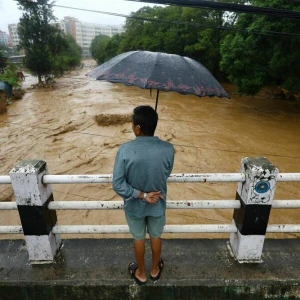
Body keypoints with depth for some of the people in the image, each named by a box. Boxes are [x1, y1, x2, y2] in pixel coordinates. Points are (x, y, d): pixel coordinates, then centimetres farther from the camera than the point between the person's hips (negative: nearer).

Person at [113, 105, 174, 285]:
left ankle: (141, 273, 48)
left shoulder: (125, 150, -26)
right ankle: (155, 270, 51)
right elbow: (166, 174, -3)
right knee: (156, 236, 27)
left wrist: (141, 195, -15)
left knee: (138, 238, 25)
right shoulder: (168, 149, -21)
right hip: (158, 204, 1)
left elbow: (117, 185, -24)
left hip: (134, 205, -1)